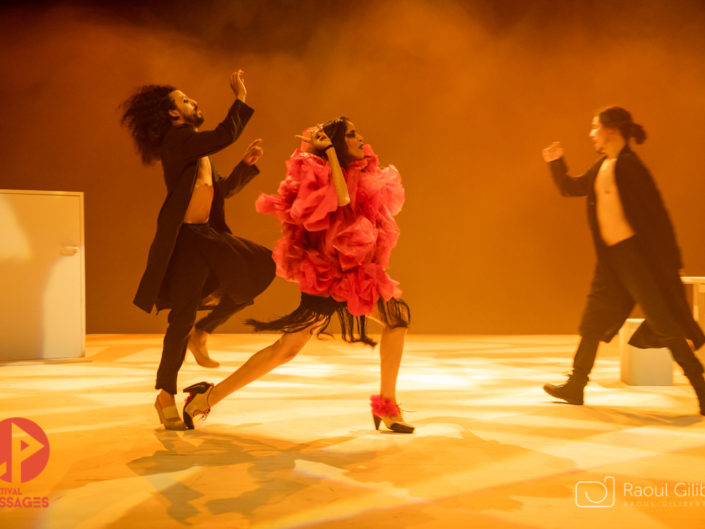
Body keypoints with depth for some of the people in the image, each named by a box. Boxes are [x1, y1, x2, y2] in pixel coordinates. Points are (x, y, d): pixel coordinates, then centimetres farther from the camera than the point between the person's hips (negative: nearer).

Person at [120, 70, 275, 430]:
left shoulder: (196, 147, 21)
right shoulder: (176, 139, -7)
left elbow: (223, 189, 22)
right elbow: (224, 135, -21)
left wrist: (247, 163, 12)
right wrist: (241, 98, -12)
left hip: (209, 235, 9)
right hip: (185, 238, -9)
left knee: (257, 273, 5)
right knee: (183, 315, -8)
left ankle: (201, 333, 14)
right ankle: (166, 396, 8)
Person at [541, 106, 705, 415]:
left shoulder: (628, 165, -13)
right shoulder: (602, 167, 13)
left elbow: (654, 211, -16)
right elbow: (570, 189, 27)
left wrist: (668, 259, -18)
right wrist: (556, 163, 10)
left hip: (635, 251, -9)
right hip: (611, 256, 9)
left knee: (665, 321, -6)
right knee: (594, 318, 11)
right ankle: (575, 386, 21)